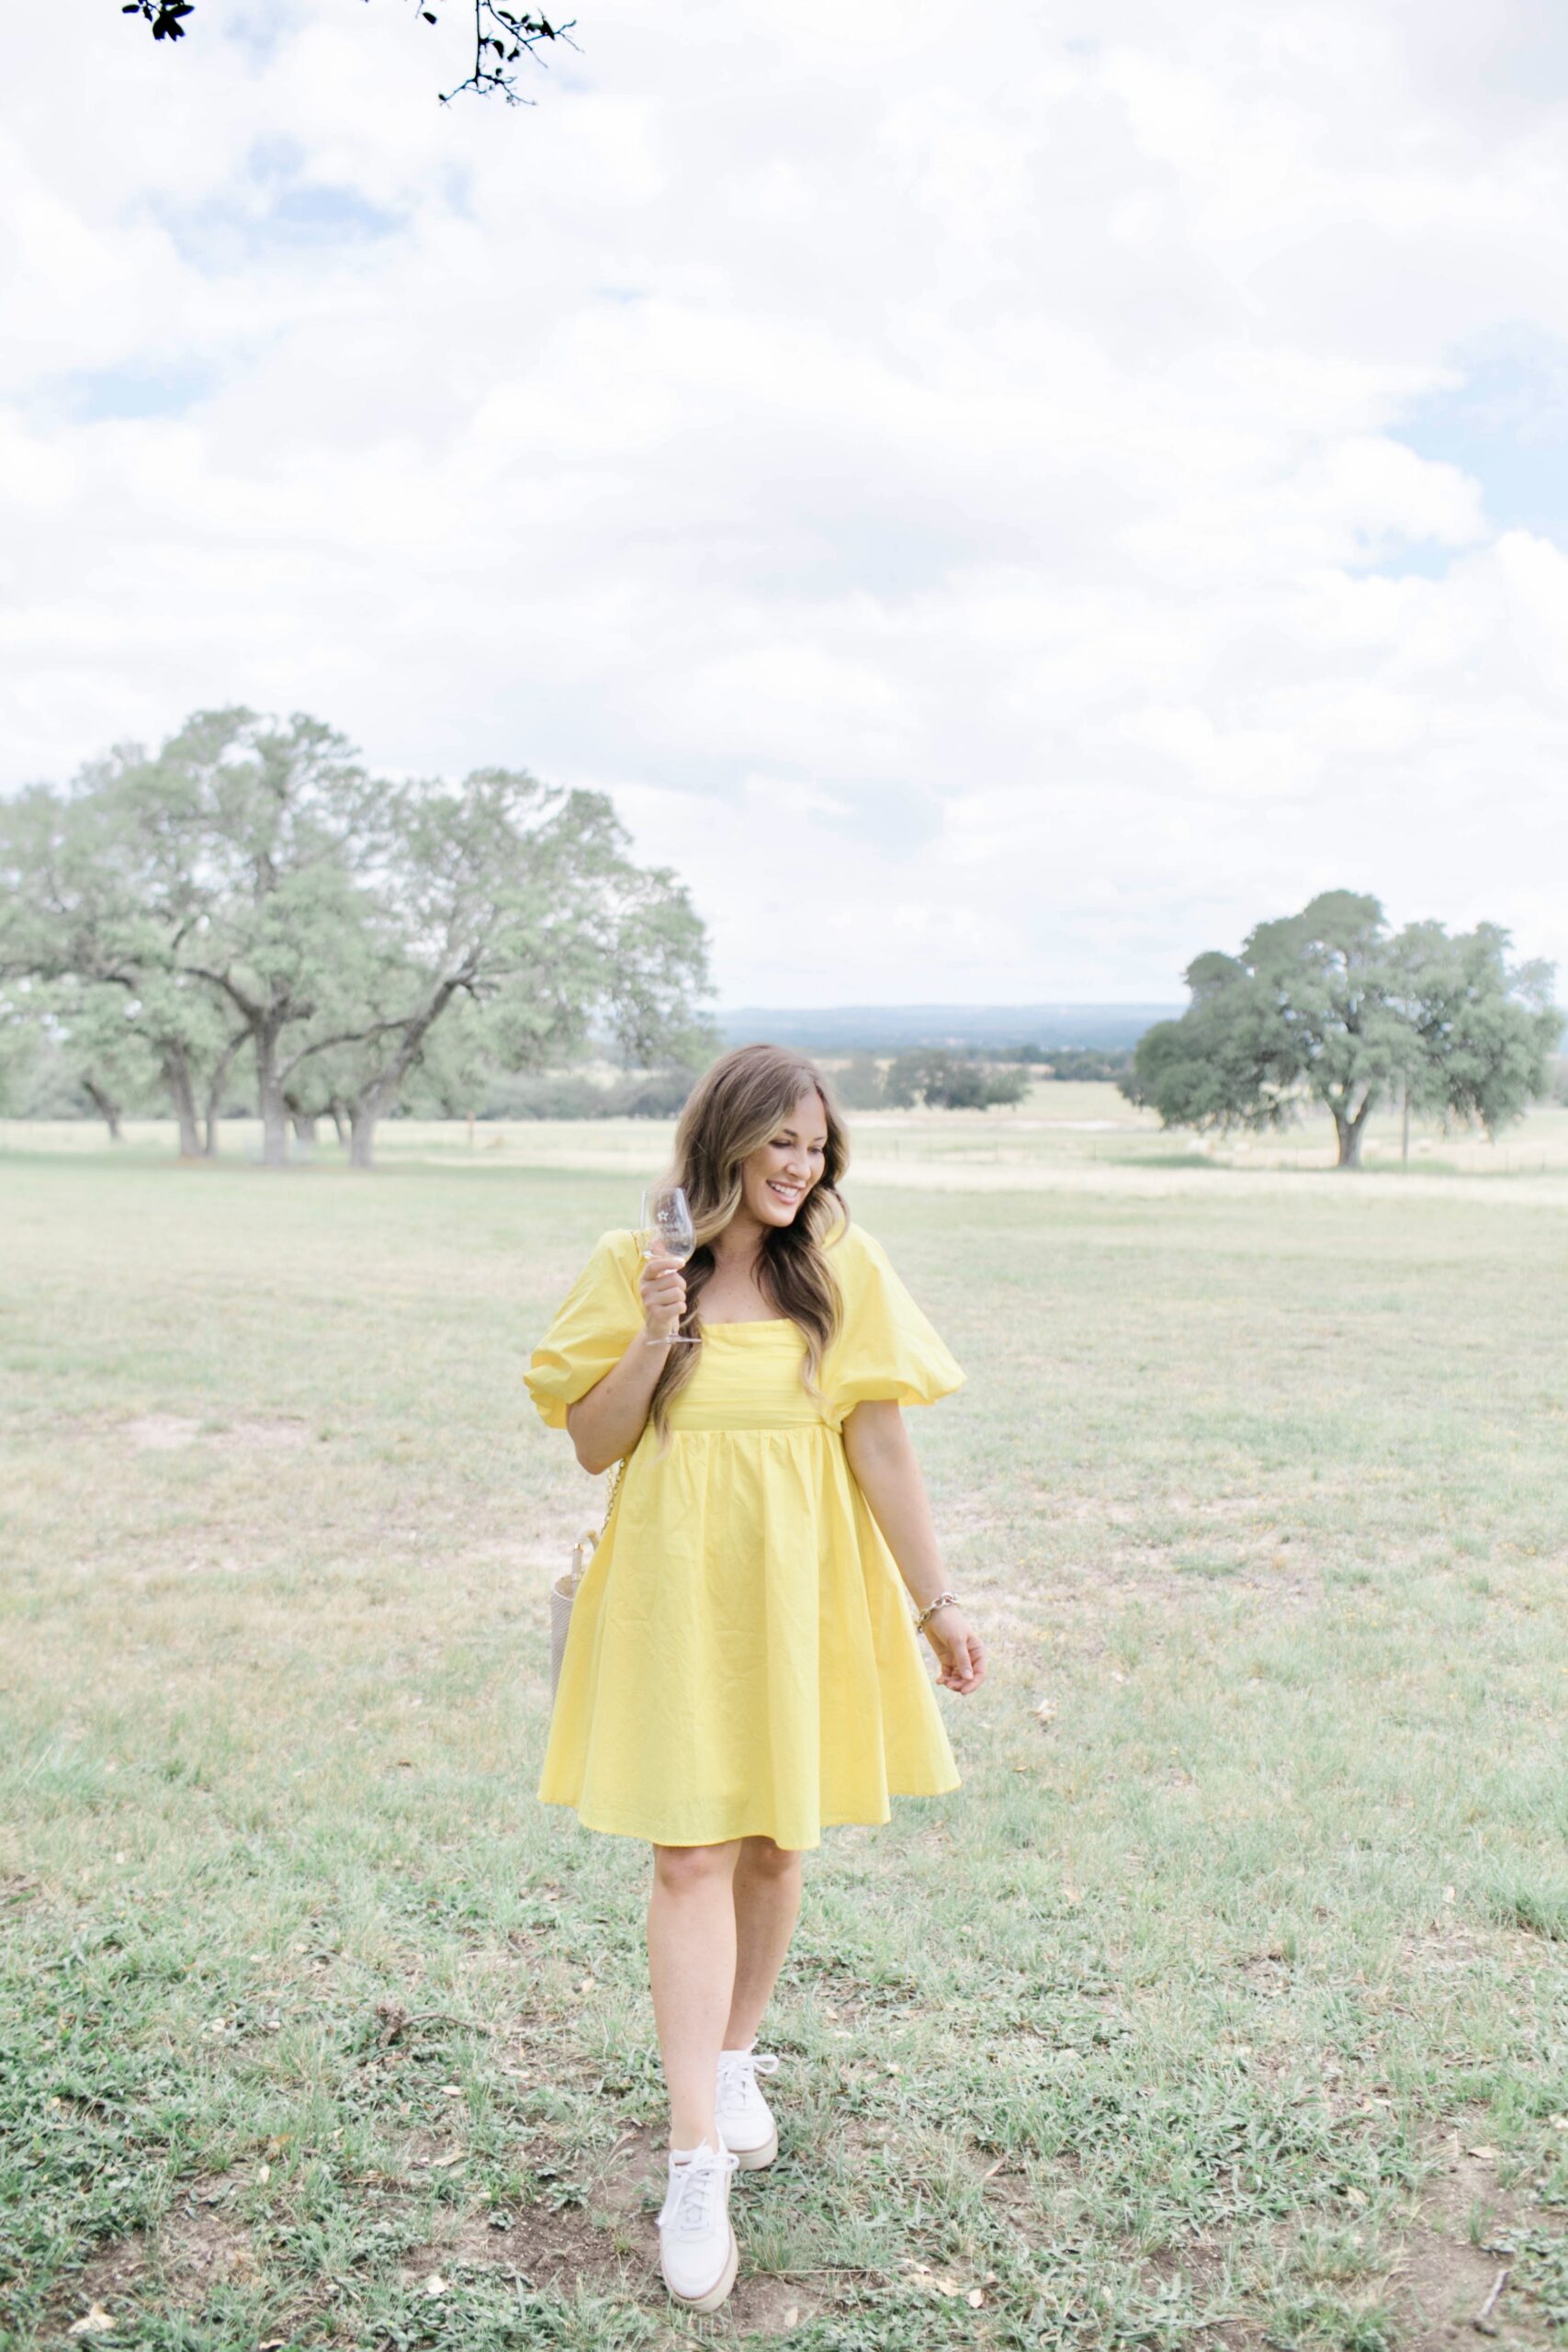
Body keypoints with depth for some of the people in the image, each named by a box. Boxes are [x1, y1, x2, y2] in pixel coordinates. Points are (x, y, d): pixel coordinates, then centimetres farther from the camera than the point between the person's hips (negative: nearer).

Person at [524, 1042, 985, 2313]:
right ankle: (697, 2158, 5)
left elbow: (881, 1446, -1)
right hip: (676, 1589, -1)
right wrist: (655, 1337, -16)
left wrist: (937, 1601, -2)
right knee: (691, 1854, -3)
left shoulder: (842, 1268, -3)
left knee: (775, 1840, 13)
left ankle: (735, 2057, 38)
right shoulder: (633, 1266, -2)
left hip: (800, 1588, 1)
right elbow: (593, 1444, -1)